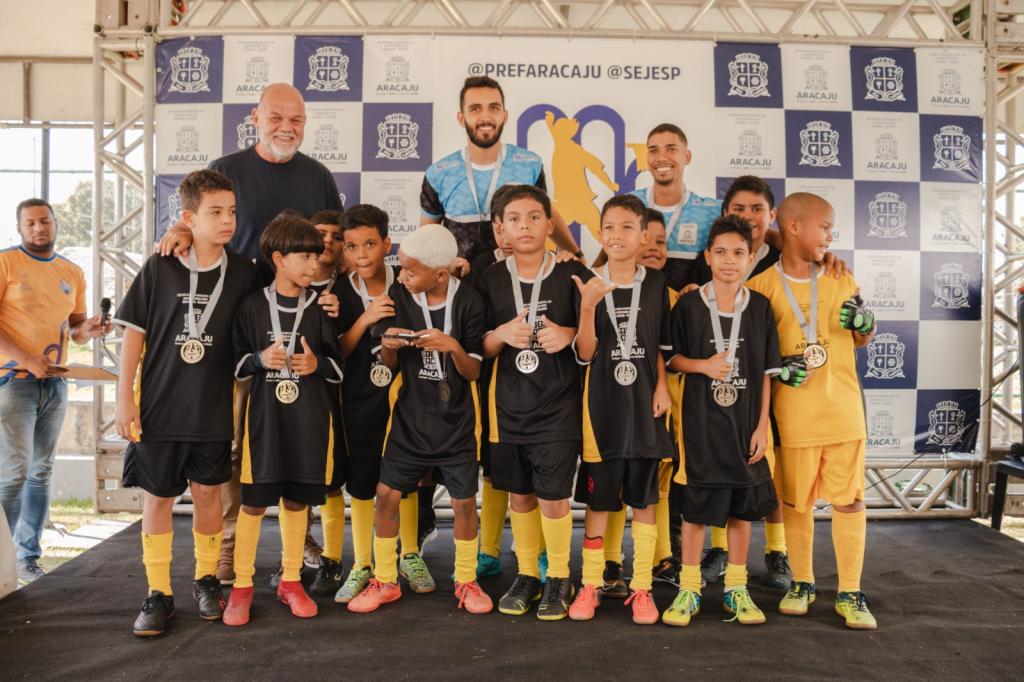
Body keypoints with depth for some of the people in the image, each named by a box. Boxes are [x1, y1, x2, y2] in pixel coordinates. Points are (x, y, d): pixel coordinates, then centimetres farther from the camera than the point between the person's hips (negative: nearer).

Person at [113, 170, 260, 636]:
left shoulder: (242, 273, -2)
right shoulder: (159, 268, -6)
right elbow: (134, 332, -2)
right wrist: (125, 397, -5)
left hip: (214, 408, 1)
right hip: (158, 406, -1)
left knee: (207, 492, 11)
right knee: (157, 497, 7)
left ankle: (206, 580, 29)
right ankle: (159, 593, 20)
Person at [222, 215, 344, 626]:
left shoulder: (320, 309, 4)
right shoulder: (252, 306, 0)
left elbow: (341, 366, 8)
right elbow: (235, 362, 5)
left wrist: (317, 364, -12)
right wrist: (260, 359, -14)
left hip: (310, 418, 2)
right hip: (264, 415, -1)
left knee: (297, 500, 11)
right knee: (253, 500, 2)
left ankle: (290, 581, 25)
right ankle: (242, 585, 16)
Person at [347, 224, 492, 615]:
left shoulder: (468, 302, -10)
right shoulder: (398, 296, -4)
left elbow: (473, 371, -7)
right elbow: (391, 364, 4)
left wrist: (454, 347, -27)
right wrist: (388, 345, -18)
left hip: (456, 421, -2)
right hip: (410, 418, 2)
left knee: (464, 501, 5)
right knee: (386, 495, 2)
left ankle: (466, 581, 26)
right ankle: (384, 582, 21)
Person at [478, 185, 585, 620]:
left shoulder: (573, 276, -3)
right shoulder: (491, 279, 4)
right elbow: (481, 348, 5)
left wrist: (569, 335, -17)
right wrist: (502, 334, -16)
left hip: (559, 405, -3)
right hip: (508, 405, 3)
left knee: (553, 496, -2)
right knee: (519, 494, 12)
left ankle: (559, 579, 19)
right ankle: (527, 575, 29)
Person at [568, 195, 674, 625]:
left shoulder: (655, 284, 2)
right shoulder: (588, 285, -2)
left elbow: (660, 345, 10)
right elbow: (585, 353, -6)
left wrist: (662, 387, -3)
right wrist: (588, 307, -19)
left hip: (644, 403, 1)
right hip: (602, 404, -1)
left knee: (643, 500, 8)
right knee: (597, 500, 7)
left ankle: (641, 588, 20)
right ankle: (590, 585, 20)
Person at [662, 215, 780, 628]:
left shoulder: (760, 308, 1)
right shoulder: (688, 305, -3)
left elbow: (766, 372, 3)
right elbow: (671, 358, 3)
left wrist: (762, 425, -2)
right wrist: (703, 365, -16)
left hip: (745, 423, 2)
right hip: (700, 422, -2)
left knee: (742, 506, 10)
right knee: (695, 505, 3)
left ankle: (736, 589, 25)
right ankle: (689, 590, 17)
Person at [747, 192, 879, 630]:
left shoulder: (841, 279, 8)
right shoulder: (761, 286, -3)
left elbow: (861, 340, 18)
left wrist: (864, 323, -3)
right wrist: (777, 366, -15)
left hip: (843, 409, 2)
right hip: (794, 414, -2)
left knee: (849, 499, 4)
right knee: (795, 499, 9)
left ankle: (850, 593, 17)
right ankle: (802, 583, 27)